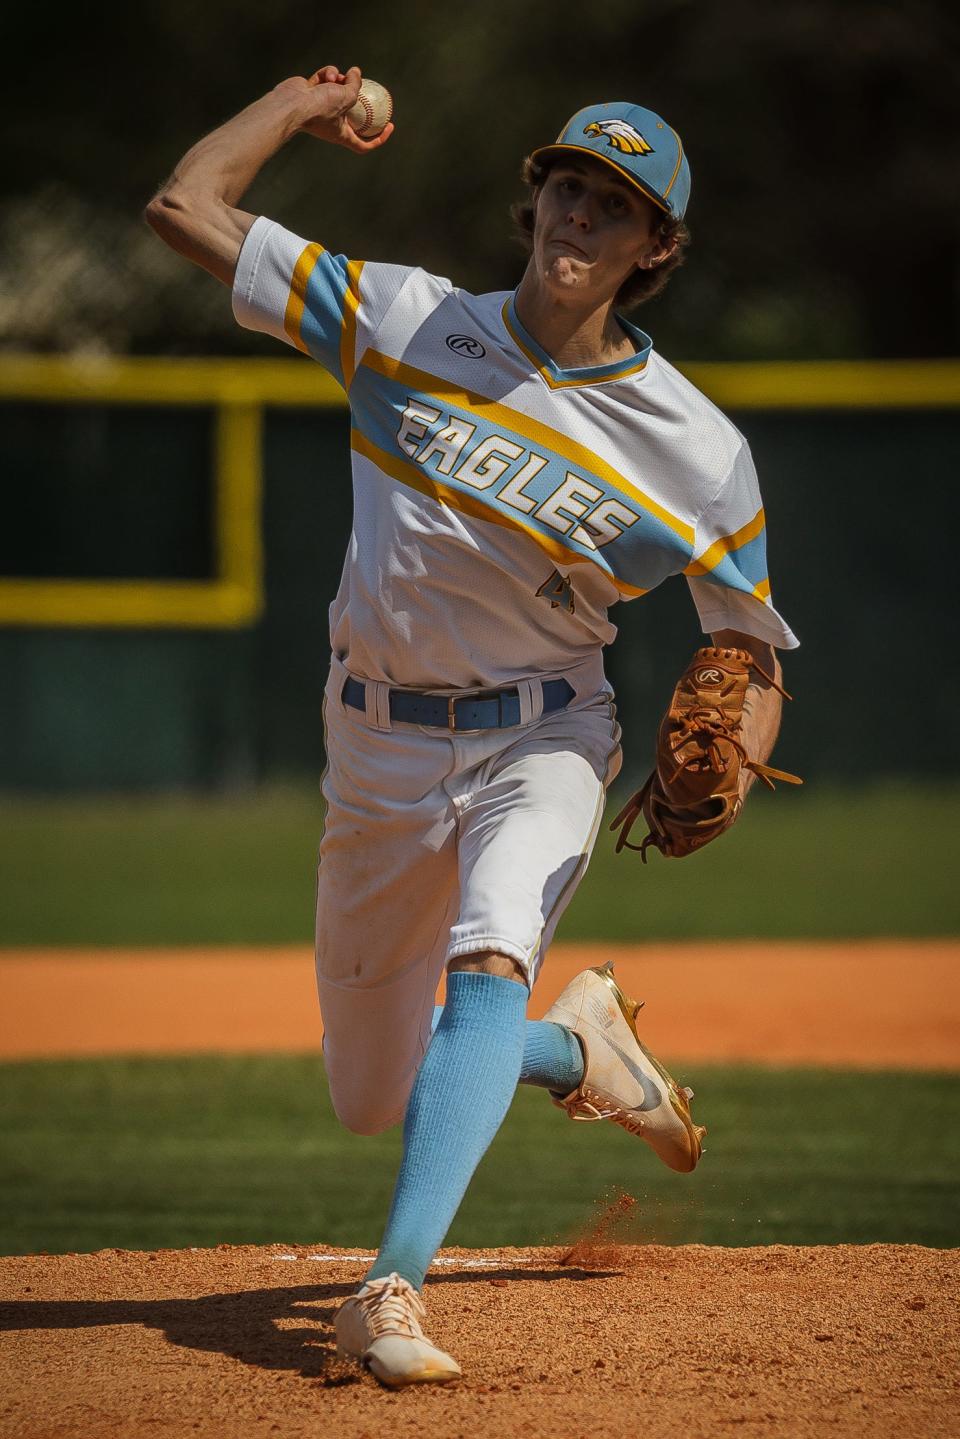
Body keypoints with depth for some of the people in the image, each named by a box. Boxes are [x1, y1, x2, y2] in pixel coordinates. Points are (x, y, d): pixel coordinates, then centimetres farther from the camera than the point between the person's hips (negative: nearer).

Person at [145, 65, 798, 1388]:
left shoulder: (699, 454, -9)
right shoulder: (402, 321, -5)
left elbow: (753, 652, 0)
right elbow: (186, 207, -4)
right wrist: (302, 104, 7)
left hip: (541, 744, -3)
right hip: (381, 747, 3)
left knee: (490, 966, -35)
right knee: (374, 1102, 10)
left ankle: (393, 1290, -43)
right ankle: (576, 1046, 40)